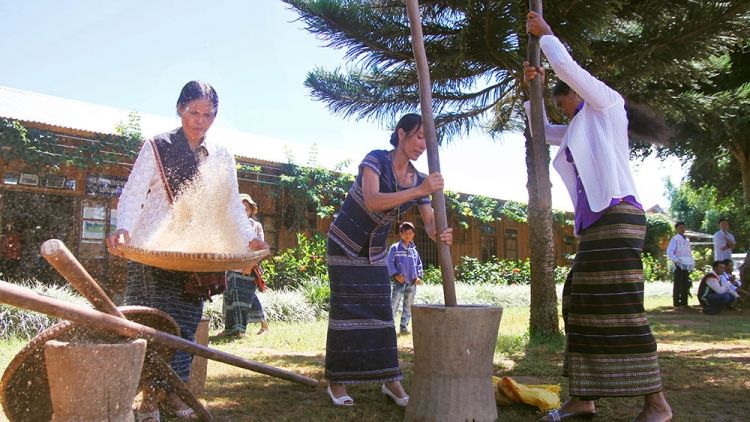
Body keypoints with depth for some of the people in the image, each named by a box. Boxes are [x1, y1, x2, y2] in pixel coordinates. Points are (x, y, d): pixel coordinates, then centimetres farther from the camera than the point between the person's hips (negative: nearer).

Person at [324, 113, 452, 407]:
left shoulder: (418, 178, -5)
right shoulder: (376, 160, -21)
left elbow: (430, 223, -9)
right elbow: (372, 201, -37)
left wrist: (440, 234, -33)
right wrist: (419, 190, -45)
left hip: (376, 250, 5)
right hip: (345, 243, -5)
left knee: (381, 311, 2)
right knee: (346, 310, -5)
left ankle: (390, 380, 8)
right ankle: (336, 382, 5)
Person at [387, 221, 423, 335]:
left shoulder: (414, 250, 11)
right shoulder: (394, 248, -2)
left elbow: (419, 264, 18)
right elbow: (390, 263, -5)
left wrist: (419, 276, 4)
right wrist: (396, 275, -15)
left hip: (412, 283, 5)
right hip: (399, 282, -5)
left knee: (408, 306, 9)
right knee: (393, 305, -9)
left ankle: (404, 326, 18)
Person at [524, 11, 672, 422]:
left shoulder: (606, 103, 7)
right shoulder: (579, 130, 27)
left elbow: (565, 65, -1)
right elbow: (541, 129, 40)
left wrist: (545, 34, 15)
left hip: (616, 215, -10)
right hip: (595, 223, 10)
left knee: (621, 310, -11)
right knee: (581, 307, 5)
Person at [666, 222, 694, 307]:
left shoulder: (687, 240, 19)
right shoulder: (675, 239, 0)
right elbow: (669, 252, -8)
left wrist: (693, 262, 13)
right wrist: (676, 260, -18)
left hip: (687, 265, 6)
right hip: (679, 265, -6)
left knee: (685, 284, 7)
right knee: (678, 284, -7)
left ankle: (684, 302, 13)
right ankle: (676, 303, -6)